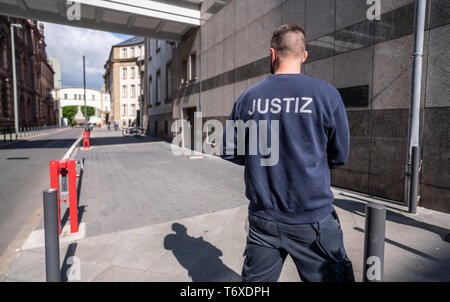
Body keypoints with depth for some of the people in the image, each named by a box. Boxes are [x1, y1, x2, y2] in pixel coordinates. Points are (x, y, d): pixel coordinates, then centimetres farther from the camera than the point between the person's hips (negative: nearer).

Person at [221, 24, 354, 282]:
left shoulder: (247, 98, -2)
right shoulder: (326, 94, -8)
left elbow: (230, 153, 5)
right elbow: (340, 157, 0)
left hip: (262, 219, 3)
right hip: (312, 221, -2)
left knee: (255, 280, 19)